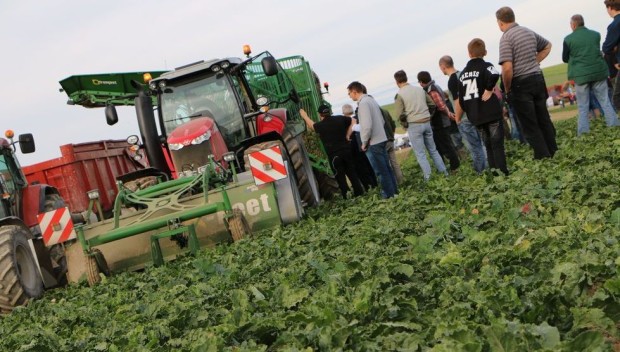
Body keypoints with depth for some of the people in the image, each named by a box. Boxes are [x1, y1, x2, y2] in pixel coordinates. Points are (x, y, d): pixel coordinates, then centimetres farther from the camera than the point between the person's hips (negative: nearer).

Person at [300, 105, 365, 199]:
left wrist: (305, 116, 32)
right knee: (352, 173, 13)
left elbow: (311, 125, 16)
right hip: (346, 150, 4)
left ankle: (347, 197, 2)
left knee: (340, 176, 2)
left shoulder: (320, 125, -6)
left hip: (334, 155, -4)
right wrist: (347, 135, 13)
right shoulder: (340, 119, 2)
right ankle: (359, 193, 15)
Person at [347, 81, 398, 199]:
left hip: (373, 143, -9)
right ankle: (394, 190, 22)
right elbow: (381, 120, 19)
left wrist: (364, 142, -12)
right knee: (386, 167, 15)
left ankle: (389, 194, 6)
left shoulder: (363, 103, -16)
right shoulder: (371, 100, 13)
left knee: (380, 170, -1)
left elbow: (367, 125, -24)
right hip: (381, 139, 9)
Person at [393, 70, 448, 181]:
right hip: (427, 123, 5)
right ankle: (444, 171, 19)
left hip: (413, 126, -5)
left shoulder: (399, 94, -10)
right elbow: (432, 104, 12)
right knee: (433, 150, 17)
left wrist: (404, 123, 4)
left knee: (420, 154, 1)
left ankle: (428, 178, 0)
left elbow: (399, 114, -13)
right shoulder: (420, 89, 8)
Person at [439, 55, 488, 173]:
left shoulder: (452, 81, -16)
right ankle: (486, 169, 20)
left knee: (474, 147, 0)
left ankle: (481, 172, 6)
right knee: (480, 144, 14)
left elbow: (458, 102, -18)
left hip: (465, 118, -8)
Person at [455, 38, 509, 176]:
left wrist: (458, 119, 19)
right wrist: (489, 90, -13)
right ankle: (503, 174, -7)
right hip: (492, 113, -4)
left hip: (476, 117, 4)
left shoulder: (463, 73, 11)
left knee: (489, 147, 13)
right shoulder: (485, 66, -3)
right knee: (497, 145, -3)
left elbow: (460, 99, 11)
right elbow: (494, 75, -29)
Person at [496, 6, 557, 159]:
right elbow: (547, 46, 28)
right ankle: (553, 153, 19)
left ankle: (543, 158, 1)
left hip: (520, 84, -7)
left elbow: (507, 68, -22)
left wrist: (507, 89, -9)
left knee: (530, 126, 0)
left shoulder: (506, 38, -14)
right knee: (544, 119, 14)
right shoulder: (529, 32, 10)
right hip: (538, 78, 7)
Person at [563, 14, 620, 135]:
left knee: (583, 107, 3)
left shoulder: (568, 39, -6)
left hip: (581, 75, -3)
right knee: (605, 102, 8)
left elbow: (565, 59, 4)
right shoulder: (596, 34, 6)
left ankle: (583, 133, 0)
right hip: (599, 71, 3)